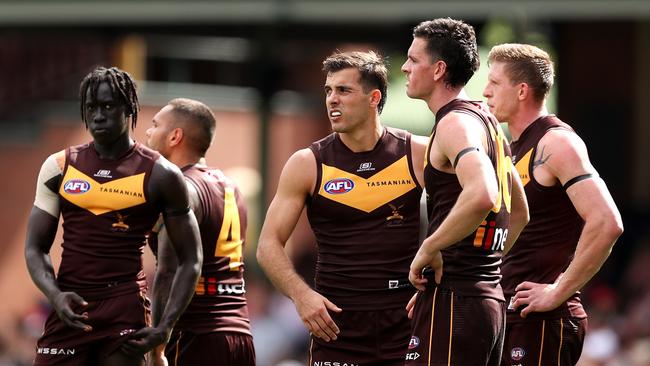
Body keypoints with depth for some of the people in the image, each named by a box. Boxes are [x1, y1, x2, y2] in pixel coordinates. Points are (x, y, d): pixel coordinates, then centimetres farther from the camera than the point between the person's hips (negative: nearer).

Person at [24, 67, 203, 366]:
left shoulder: (159, 175, 1)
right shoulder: (59, 167, 9)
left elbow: (190, 259, 4)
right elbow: (35, 247, 9)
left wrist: (166, 327, -8)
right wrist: (55, 296, -12)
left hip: (126, 308, -2)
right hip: (70, 308, 3)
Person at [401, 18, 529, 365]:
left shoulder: (456, 123, -13)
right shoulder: (486, 120, 19)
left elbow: (481, 196, -33)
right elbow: (519, 213, 29)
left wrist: (429, 249, -21)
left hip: (452, 301, -10)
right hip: (489, 296, 10)